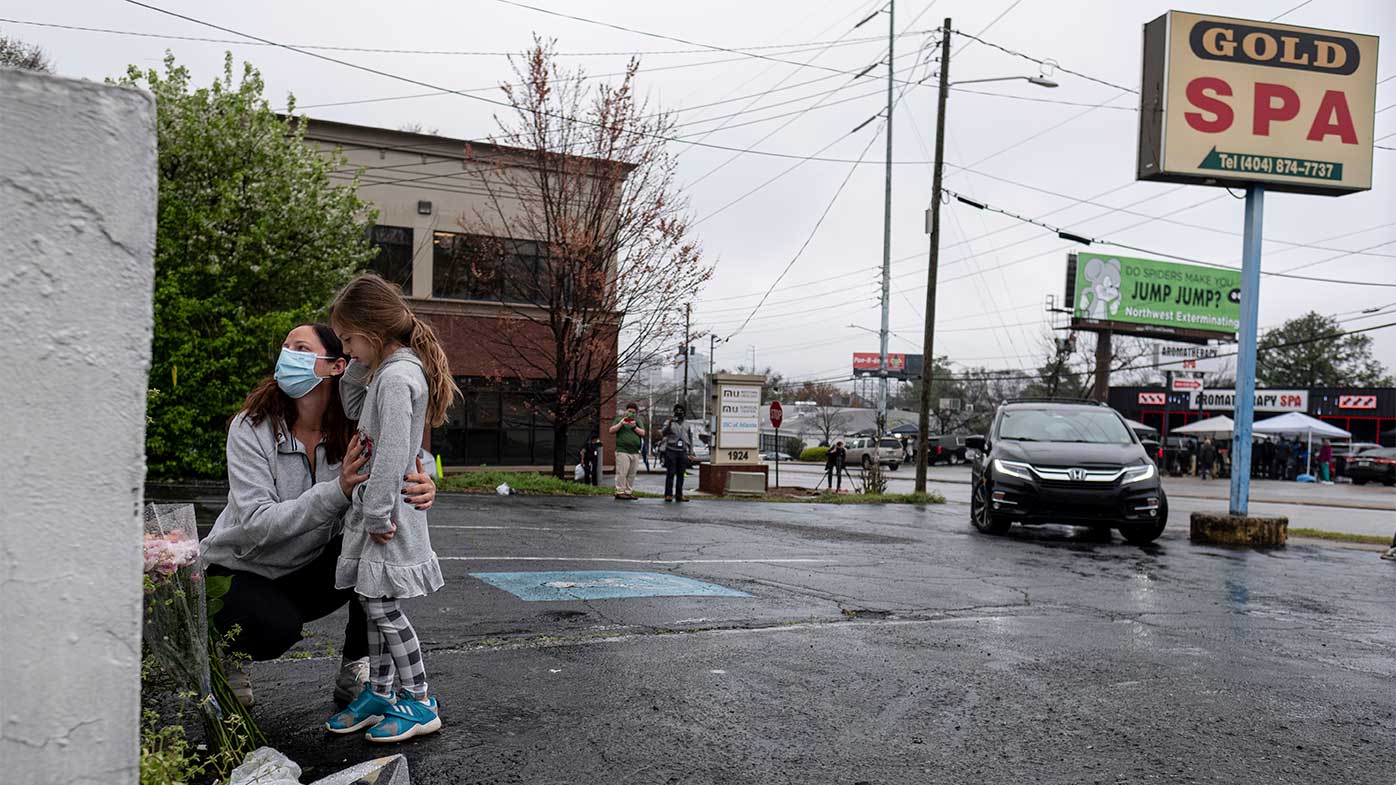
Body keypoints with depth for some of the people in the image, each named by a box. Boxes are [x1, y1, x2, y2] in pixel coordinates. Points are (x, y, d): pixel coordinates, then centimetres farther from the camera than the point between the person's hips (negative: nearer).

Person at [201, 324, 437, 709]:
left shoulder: (351, 433, -10)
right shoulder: (251, 428, -20)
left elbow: (386, 496, -17)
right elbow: (256, 524, -29)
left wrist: (420, 489, -43)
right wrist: (338, 490, -42)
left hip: (306, 574, 3)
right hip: (238, 571, -3)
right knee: (277, 629, -34)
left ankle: (354, 672, -7)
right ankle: (230, 651, 5)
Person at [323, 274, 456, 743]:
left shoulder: (397, 377, -21)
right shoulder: (390, 370, 11)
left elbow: (392, 454, -25)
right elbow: (355, 410, 23)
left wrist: (378, 515, -21)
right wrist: (359, 367, 8)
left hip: (389, 510, -10)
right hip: (377, 504, 10)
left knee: (383, 608, -2)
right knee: (374, 604, 16)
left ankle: (420, 704, 8)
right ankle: (380, 692, 28)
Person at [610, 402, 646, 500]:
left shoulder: (637, 421, 18)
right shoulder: (619, 419, 10)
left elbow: (643, 433, 8)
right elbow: (611, 430, 2)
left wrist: (635, 427, -8)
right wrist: (621, 424, -11)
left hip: (635, 452, 4)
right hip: (622, 451, -4)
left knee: (632, 474, 4)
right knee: (622, 473, -9)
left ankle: (629, 492, 9)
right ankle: (620, 492, -6)